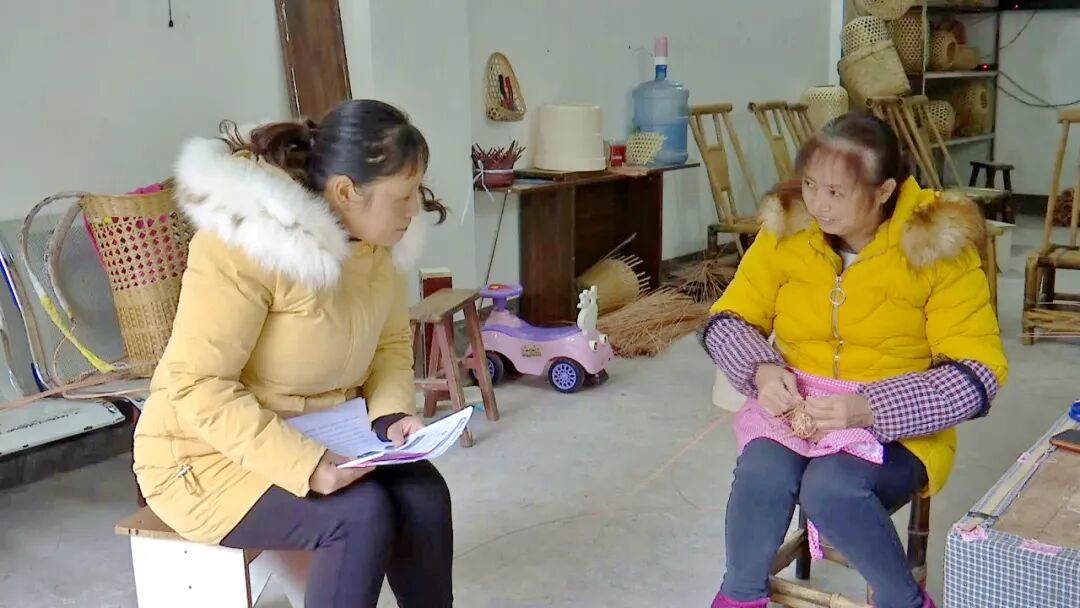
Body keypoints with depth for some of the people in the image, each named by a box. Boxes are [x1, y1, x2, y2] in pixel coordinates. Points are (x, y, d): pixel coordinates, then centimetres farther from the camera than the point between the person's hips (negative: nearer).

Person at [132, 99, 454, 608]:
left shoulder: (376, 239, -6)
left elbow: (391, 343, 7)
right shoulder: (243, 242, -27)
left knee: (424, 494, -18)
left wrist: (393, 413, -13)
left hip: (317, 439, 6)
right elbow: (197, 387, -27)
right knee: (361, 515, -26)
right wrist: (301, 465, -34)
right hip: (210, 454, -6)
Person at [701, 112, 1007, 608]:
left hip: (898, 424, -2)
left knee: (830, 487, -32)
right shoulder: (786, 229, -2)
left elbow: (977, 374, -14)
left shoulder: (938, 247, -11)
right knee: (762, 470, -29)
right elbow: (728, 319, 4)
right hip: (795, 406, 3)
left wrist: (867, 408, -26)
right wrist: (762, 370, -19)